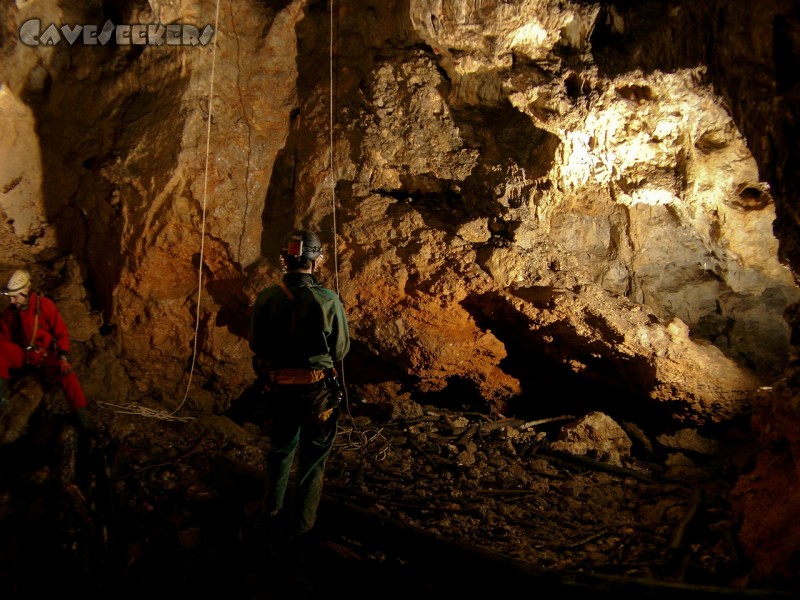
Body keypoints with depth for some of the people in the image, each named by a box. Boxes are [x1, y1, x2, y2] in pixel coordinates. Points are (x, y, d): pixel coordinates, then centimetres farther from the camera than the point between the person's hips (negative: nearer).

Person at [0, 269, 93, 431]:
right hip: (23, 355, 3)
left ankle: (81, 415, -28)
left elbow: (61, 332, -8)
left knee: (67, 375, -30)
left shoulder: (44, 305, -12)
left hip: (46, 356, -3)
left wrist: (63, 357, -18)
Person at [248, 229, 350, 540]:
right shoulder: (328, 300, -20)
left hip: (278, 386, 3)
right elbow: (341, 349, -9)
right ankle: (301, 524, 25)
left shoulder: (265, 298, -12)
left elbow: (256, 345, 0)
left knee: (281, 447, 26)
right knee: (312, 457, 16)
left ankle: (273, 509, 42)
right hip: (318, 388, -3)